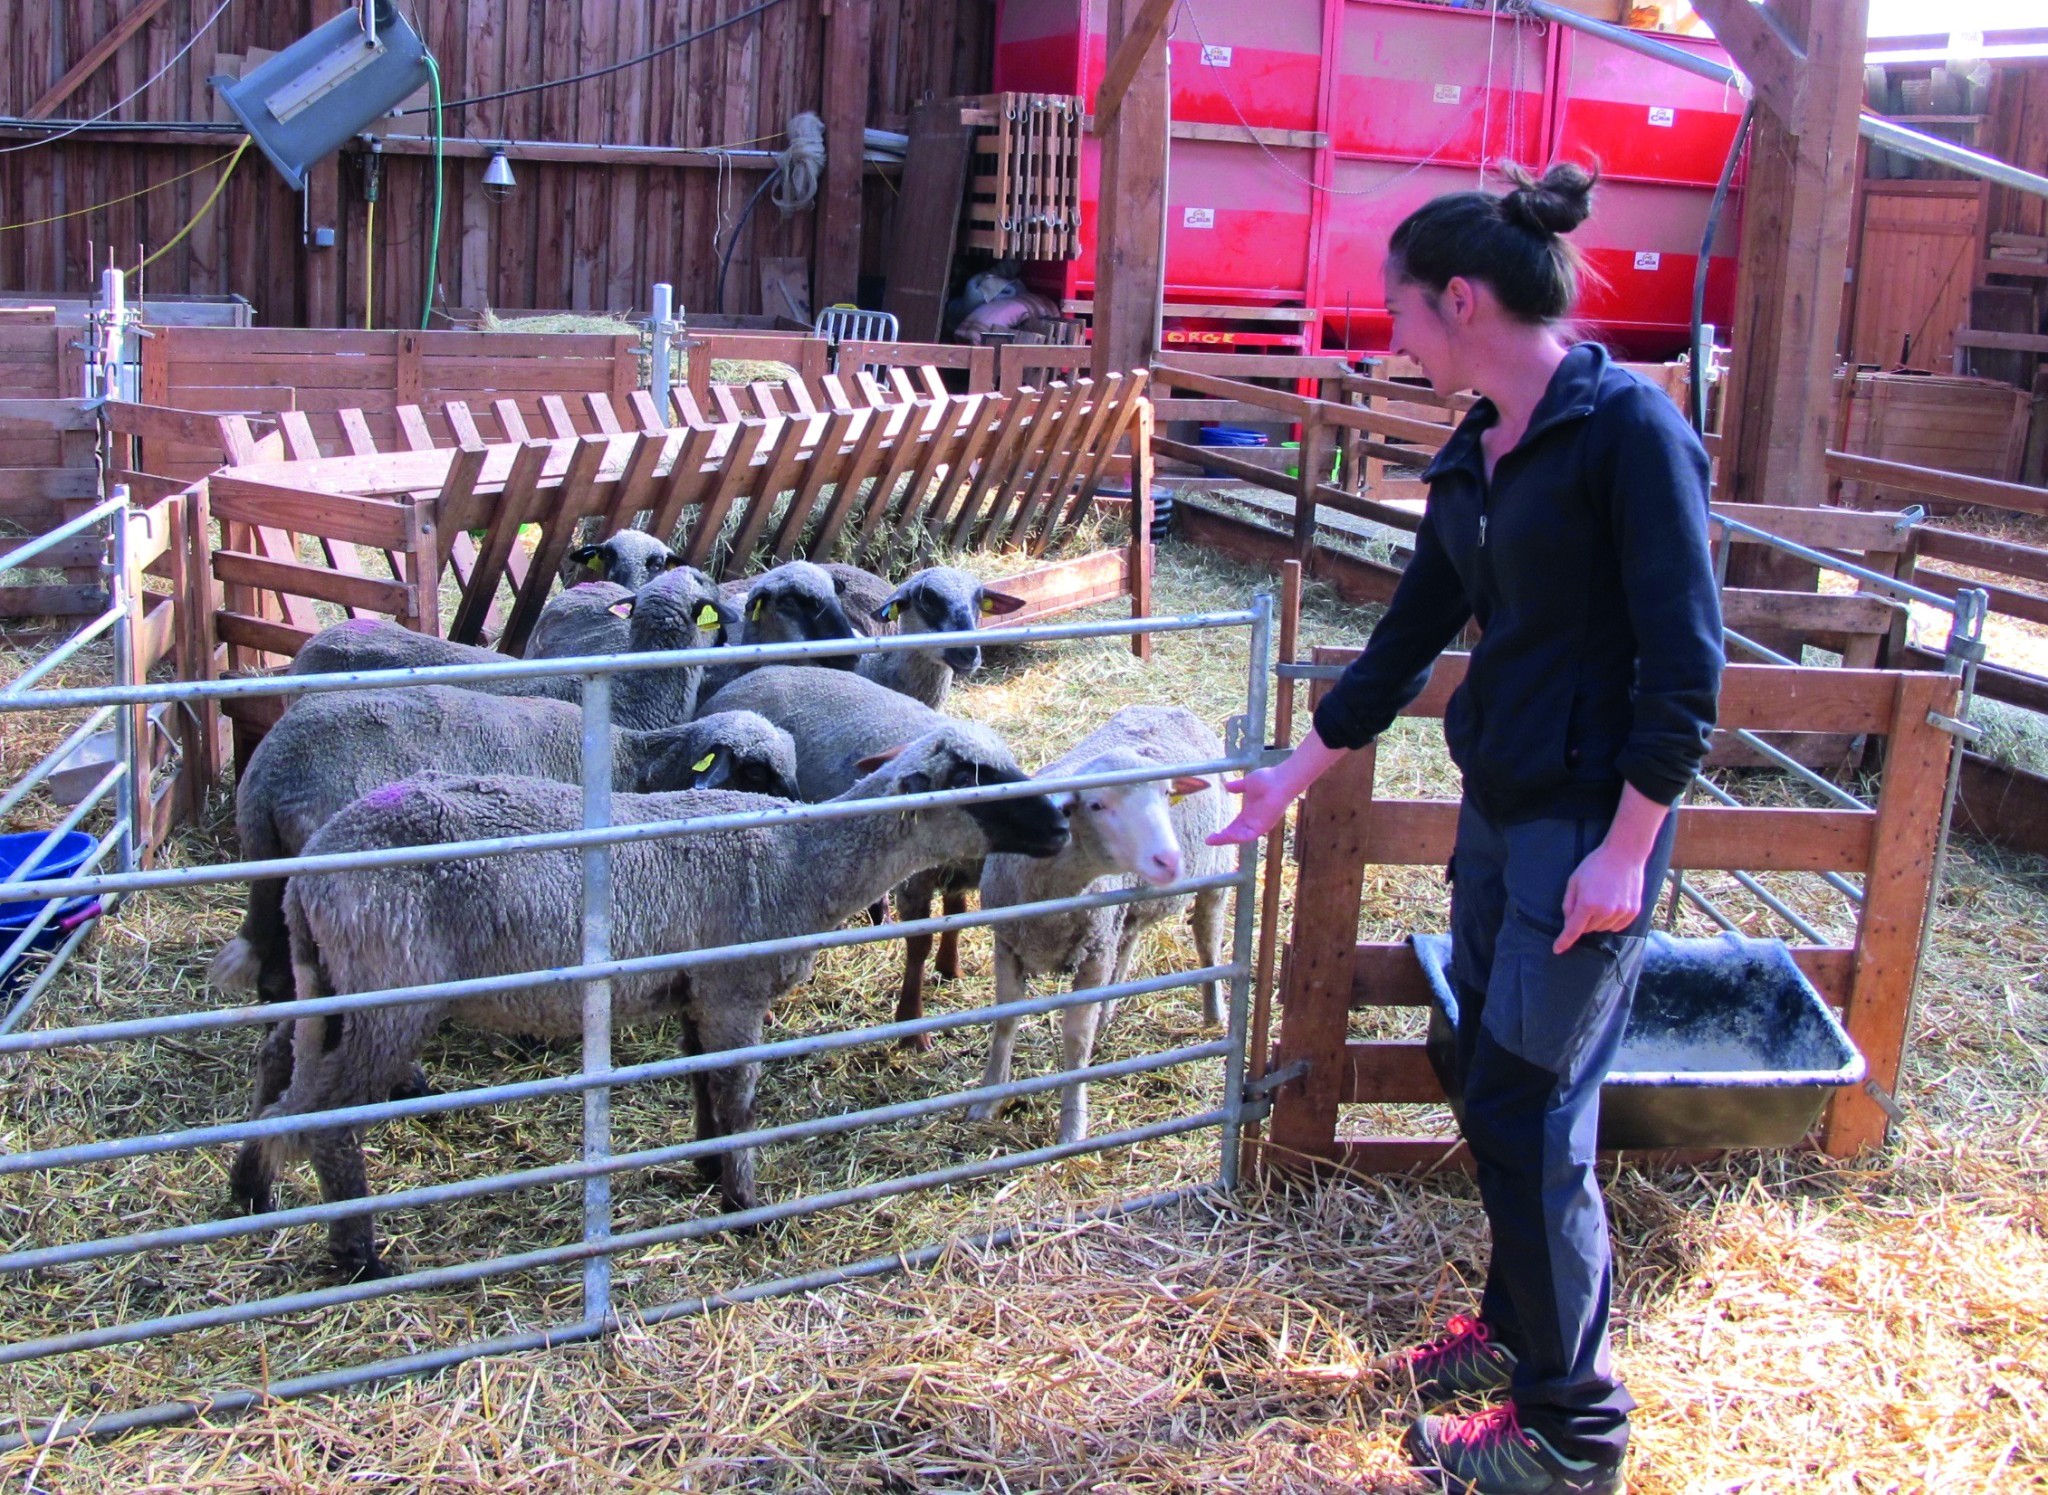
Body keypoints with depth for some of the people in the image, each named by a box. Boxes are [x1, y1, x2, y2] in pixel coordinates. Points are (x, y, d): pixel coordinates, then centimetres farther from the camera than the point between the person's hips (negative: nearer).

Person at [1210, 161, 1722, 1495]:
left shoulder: (1630, 428, -15)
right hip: (1498, 806, 8)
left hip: (1593, 821, -8)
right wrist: (1298, 772, 24)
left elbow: (1686, 660, -18)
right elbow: (1411, 634, 18)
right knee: (1493, 1079, 16)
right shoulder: (1472, 455, 9)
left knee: (1530, 1110, -2)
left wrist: (1627, 848, -20)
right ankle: (1519, 1326, 36)